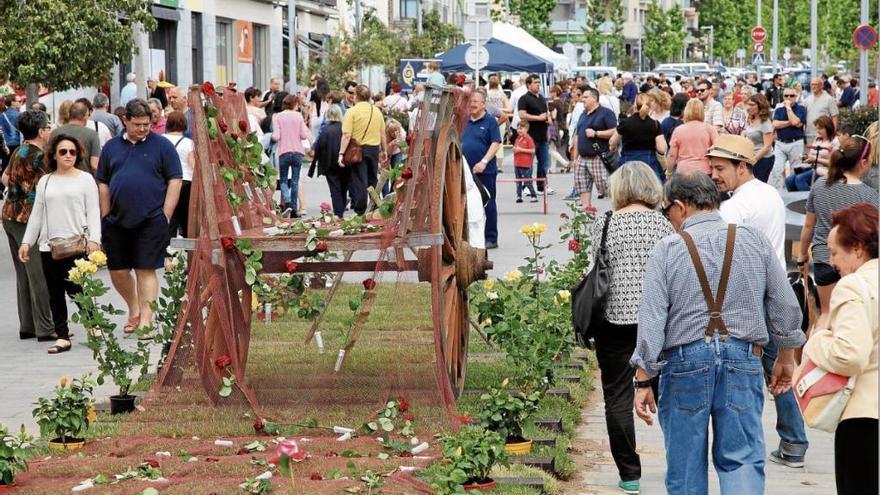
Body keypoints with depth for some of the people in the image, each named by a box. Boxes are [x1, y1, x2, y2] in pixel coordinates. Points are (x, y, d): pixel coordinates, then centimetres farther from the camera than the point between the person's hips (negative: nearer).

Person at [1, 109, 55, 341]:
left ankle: (27, 326, 18)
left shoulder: (19, 152, 10)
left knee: (23, 274, 14)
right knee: (38, 275, -4)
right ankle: (45, 329, -2)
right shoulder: (39, 157, -15)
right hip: (29, 218, -9)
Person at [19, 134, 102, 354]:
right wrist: (26, 241, 10)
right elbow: (36, 214, 16)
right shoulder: (45, 181, 13)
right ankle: (62, 336, 9)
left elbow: (93, 212, -1)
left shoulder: (85, 179, 4)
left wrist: (94, 239, -12)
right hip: (49, 245, 4)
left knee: (75, 289, -10)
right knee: (55, 294, 4)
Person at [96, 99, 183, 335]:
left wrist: (165, 216, -7)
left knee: (146, 271, -3)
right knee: (117, 272, 7)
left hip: (150, 221, -4)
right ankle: (134, 309, 28)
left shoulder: (162, 146, 0)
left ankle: (145, 319, 0)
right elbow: (103, 183, 13)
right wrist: (105, 217, 6)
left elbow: (175, 181, -2)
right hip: (116, 222, 4)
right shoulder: (112, 147, 10)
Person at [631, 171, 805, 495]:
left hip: (685, 362, -2)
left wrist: (643, 381, -2)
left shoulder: (667, 251, -4)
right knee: (742, 459, 4)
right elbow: (786, 307, 8)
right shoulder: (755, 242, 4)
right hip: (743, 361, 2)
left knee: (685, 467, 9)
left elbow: (651, 320, -7)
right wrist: (786, 357, 21)